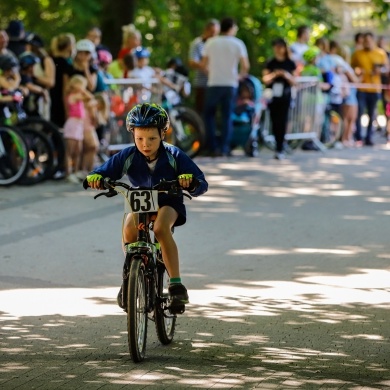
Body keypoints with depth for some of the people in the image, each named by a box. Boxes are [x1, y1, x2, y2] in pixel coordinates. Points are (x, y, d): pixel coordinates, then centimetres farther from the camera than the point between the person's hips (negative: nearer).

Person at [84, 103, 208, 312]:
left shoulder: (174, 156, -17)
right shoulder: (128, 156, -14)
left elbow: (201, 184, -18)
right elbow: (104, 172, -12)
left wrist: (191, 183, -42)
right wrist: (94, 178, -37)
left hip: (169, 203, -2)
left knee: (161, 227, -35)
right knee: (129, 230, -30)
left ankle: (176, 283, -29)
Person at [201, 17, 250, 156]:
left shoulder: (210, 42, 1)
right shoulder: (237, 44, -2)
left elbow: (204, 64, 3)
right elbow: (245, 66, -8)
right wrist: (240, 76, 12)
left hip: (214, 84, 0)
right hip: (230, 84, 0)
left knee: (209, 115, 11)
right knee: (227, 117, 7)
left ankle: (213, 147, 4)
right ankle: (224, 148, 2)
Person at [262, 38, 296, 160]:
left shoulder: (290, 64, 5)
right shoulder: (270, 63, 5)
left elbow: (293, 82, 6)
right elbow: (265, 80, 2)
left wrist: (287, 76, -14)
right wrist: (274, 74, -15)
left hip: (285, 96, -1)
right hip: (273, 96, 1)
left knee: (282, 122, -8)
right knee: (275, 122, 0)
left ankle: (279, 150, -8)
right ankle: (280, 147, 11)